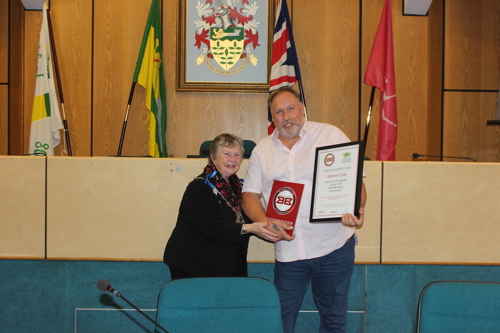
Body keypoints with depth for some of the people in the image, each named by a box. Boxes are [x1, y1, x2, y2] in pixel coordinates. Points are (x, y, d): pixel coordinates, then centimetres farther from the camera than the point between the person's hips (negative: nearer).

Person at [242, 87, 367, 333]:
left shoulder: (330, 135, 2)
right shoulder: (262, 149, 11)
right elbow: (250, 195, 9)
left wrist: (357, 210, -19)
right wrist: (265, 222, -10)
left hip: (333, 245, -2)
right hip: (288, 249, 2)